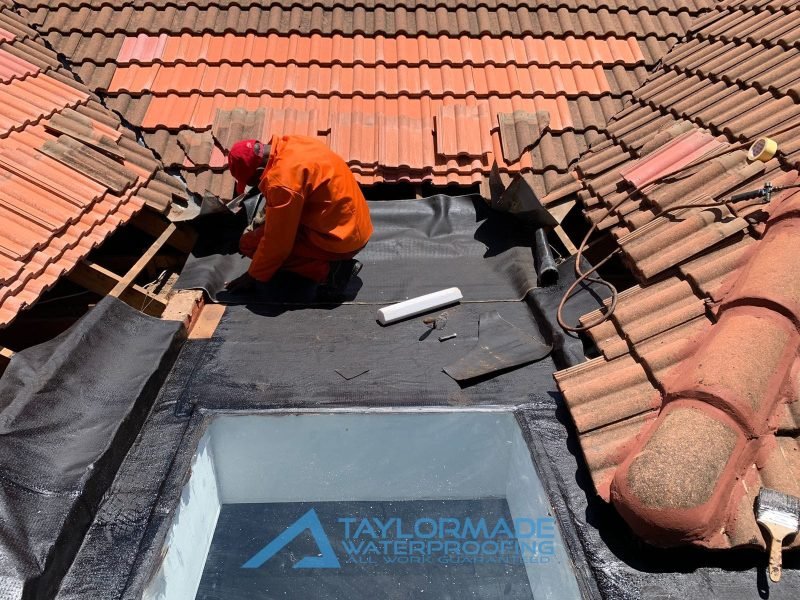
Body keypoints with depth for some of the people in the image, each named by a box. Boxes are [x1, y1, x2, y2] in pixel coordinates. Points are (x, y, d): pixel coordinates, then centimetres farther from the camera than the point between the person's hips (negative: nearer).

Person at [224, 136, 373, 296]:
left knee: (250, 243, -4)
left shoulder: (282, 181, -25)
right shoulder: (290, 144, 2)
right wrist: (267, 219, 28)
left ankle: (329, 270, -8)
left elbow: (277, 242, -17)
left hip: (341, 240, -9)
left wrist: (253, 276, -4)